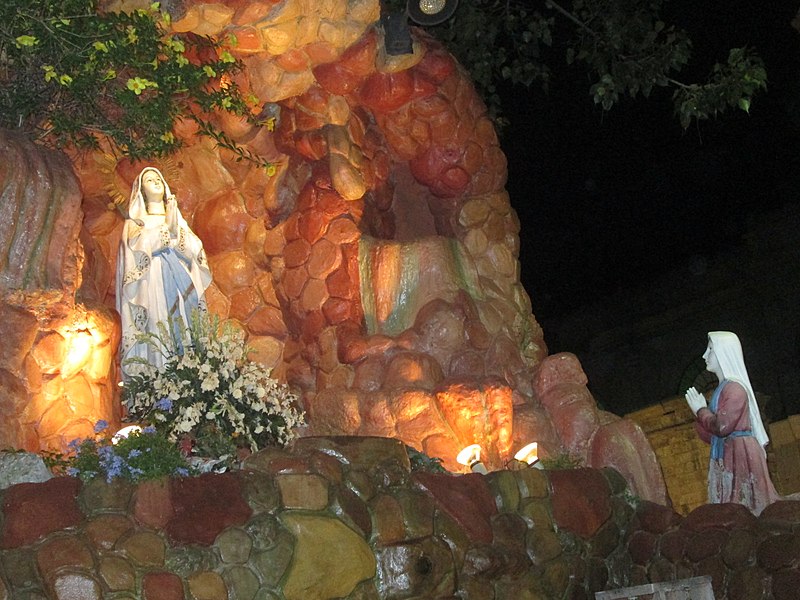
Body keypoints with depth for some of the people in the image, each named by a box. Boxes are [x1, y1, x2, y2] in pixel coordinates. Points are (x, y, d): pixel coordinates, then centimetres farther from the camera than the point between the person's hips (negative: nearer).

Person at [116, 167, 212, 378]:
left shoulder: (178, 220, 22)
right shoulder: (136, 221, 14)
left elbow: (195, 250, 7)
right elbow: (137, 245, -7)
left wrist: (176, 227, -6)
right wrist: (166, 226, -6)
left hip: (179, 293, 3)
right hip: (151, 292, -3)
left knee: (183, 336, -6)